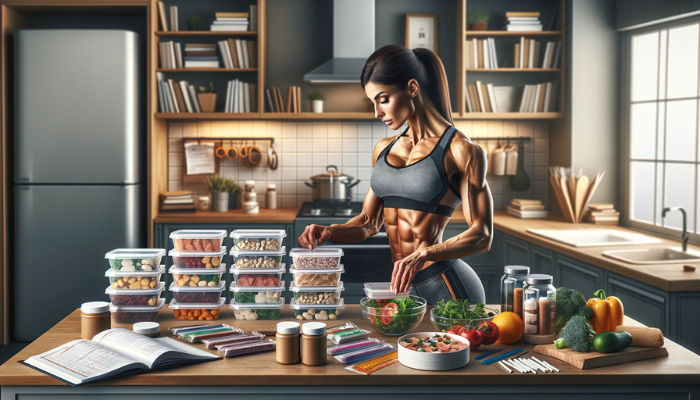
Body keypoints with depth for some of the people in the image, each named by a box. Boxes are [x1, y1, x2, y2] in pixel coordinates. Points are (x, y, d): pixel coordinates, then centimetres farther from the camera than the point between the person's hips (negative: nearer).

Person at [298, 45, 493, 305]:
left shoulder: (460, 150, -8)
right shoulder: (384, 150, 12)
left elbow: (482, 236, -13)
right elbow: (369, 222, 16)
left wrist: (424, 255, -27)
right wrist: (329, 232, -4)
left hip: (446, 288, -6)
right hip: (401, 287, 6)